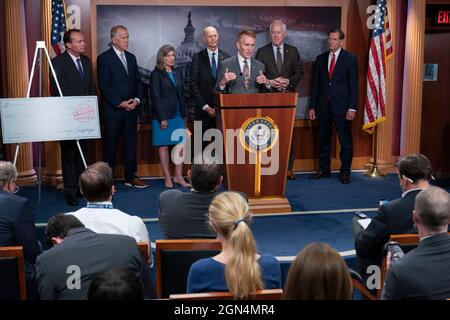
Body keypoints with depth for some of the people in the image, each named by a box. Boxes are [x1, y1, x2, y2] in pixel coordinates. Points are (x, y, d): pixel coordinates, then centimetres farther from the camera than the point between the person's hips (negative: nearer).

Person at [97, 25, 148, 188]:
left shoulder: (131, 57, 14)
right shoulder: (104, 58, -6)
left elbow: (137, 81, 15)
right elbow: (104, 86, -11)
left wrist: (137, 99, -3)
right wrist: (120, 103, -15)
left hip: (131, 109, 6)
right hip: (112, 110, -6)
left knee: (131, 143, 10)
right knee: (110, 145, 2)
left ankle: (131, 177, 19)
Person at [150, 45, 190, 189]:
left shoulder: (177, 74, 14)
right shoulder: (156, 74, -4)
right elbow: (155, 97, -10)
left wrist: (184, 114, 9)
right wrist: (162, 118, -15)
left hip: (178, 115, 6)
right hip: (163, 116, -6)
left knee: (180, 145, 2)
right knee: (164, 146, 1)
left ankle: (179, 176, 8)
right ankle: (167, 178, 7)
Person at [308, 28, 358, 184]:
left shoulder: (350, 59, 0)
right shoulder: (320, 58, 11)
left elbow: (353, 85, -3)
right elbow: (316, 84, 11)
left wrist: (352, 108, -10)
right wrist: (312, 106, 6)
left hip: (342, 106, -4)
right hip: (323, 106, 4)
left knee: (345, 141, 0)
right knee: (323, 140, 10)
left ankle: (345, 172, 10)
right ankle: (324, 169, 21)